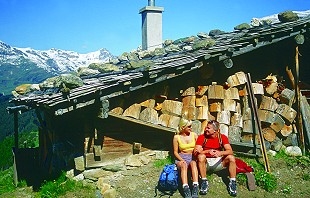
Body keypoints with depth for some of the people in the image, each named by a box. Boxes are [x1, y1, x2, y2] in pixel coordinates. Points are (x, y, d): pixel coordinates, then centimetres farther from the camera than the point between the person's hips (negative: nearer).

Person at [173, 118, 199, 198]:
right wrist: (181, 160, -14)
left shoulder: (194, 135, 7)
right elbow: (175, 152, 4)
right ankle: (186, 189, -53)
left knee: (193, 163, -36)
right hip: (181, 157, -1)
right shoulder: (177, 137, 2)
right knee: (183, 165, -36)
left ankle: (195, 189, -51)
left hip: (193, 157, 1)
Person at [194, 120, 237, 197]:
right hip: (206, 163, -1)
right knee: (201, 156, -33)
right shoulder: (202, 137, -7)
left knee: (231, 157, -22)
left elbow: (230, 151, -13)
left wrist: (220, 153, -33)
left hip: (218, 162, 2)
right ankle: (204, 182, -24)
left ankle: (232, 183, -16)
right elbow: (196, 152, -16)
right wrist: (208, 151, -33)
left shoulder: (222, 137, -2)